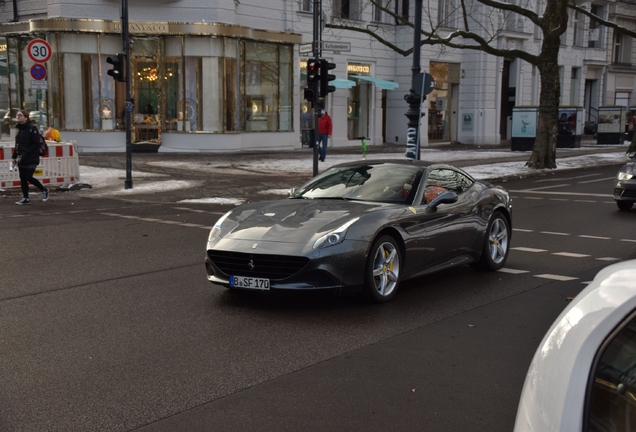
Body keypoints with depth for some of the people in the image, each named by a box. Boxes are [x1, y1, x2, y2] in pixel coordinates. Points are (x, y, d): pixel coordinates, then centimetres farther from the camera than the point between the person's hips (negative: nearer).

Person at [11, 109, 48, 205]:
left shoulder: (32, 128, -11)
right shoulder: (20, 129, 12)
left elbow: (36, 144, -16)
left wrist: (25, 155, -20)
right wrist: (14, 156, 13)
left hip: (31, 159, -7)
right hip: (21, 159, 7)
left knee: (28, 177, -8)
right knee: (22, 178, 6)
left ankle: (44, 190, 13)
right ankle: (25, 198, 14)